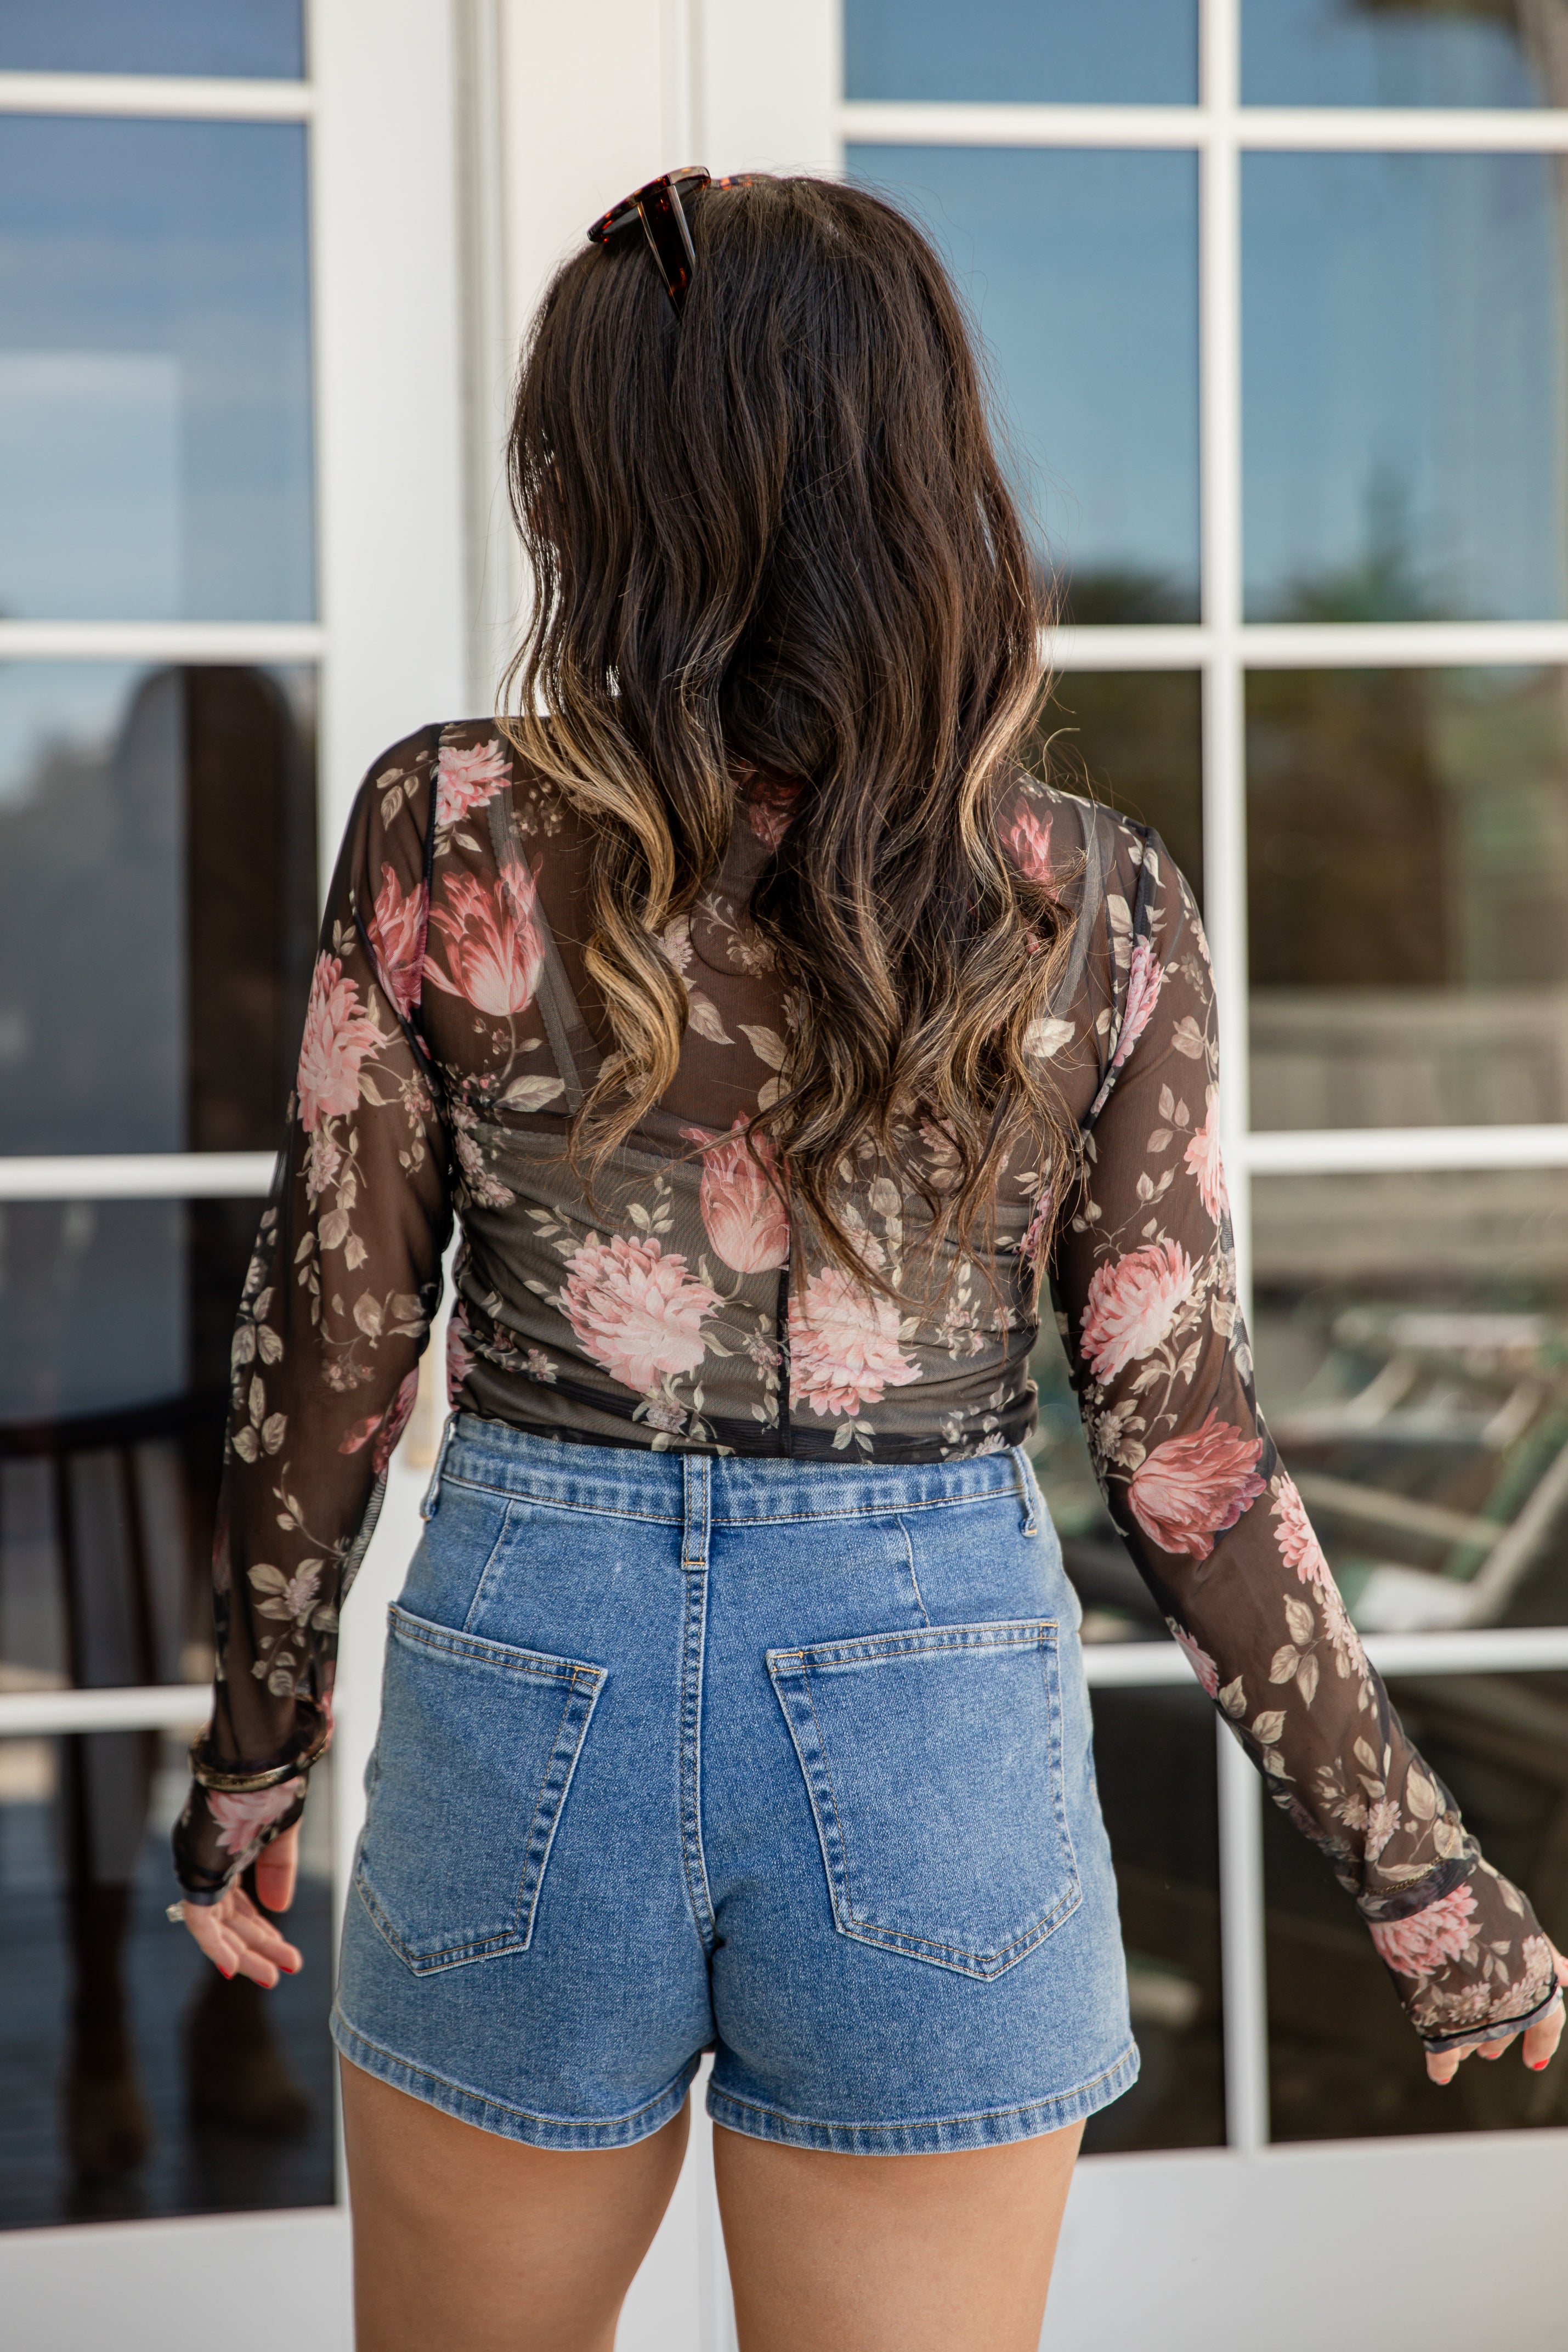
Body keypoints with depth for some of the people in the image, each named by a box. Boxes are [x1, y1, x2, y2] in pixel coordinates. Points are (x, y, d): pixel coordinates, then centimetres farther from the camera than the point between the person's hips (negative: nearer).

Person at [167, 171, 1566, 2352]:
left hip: (530, 1683, 0)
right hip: (934, 1720, 0)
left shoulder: (450, 839, -10)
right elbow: (1182, 1453, -5)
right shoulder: (1102, 915, -7)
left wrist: (253, 1756, 12)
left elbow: (331, 1347, -2)